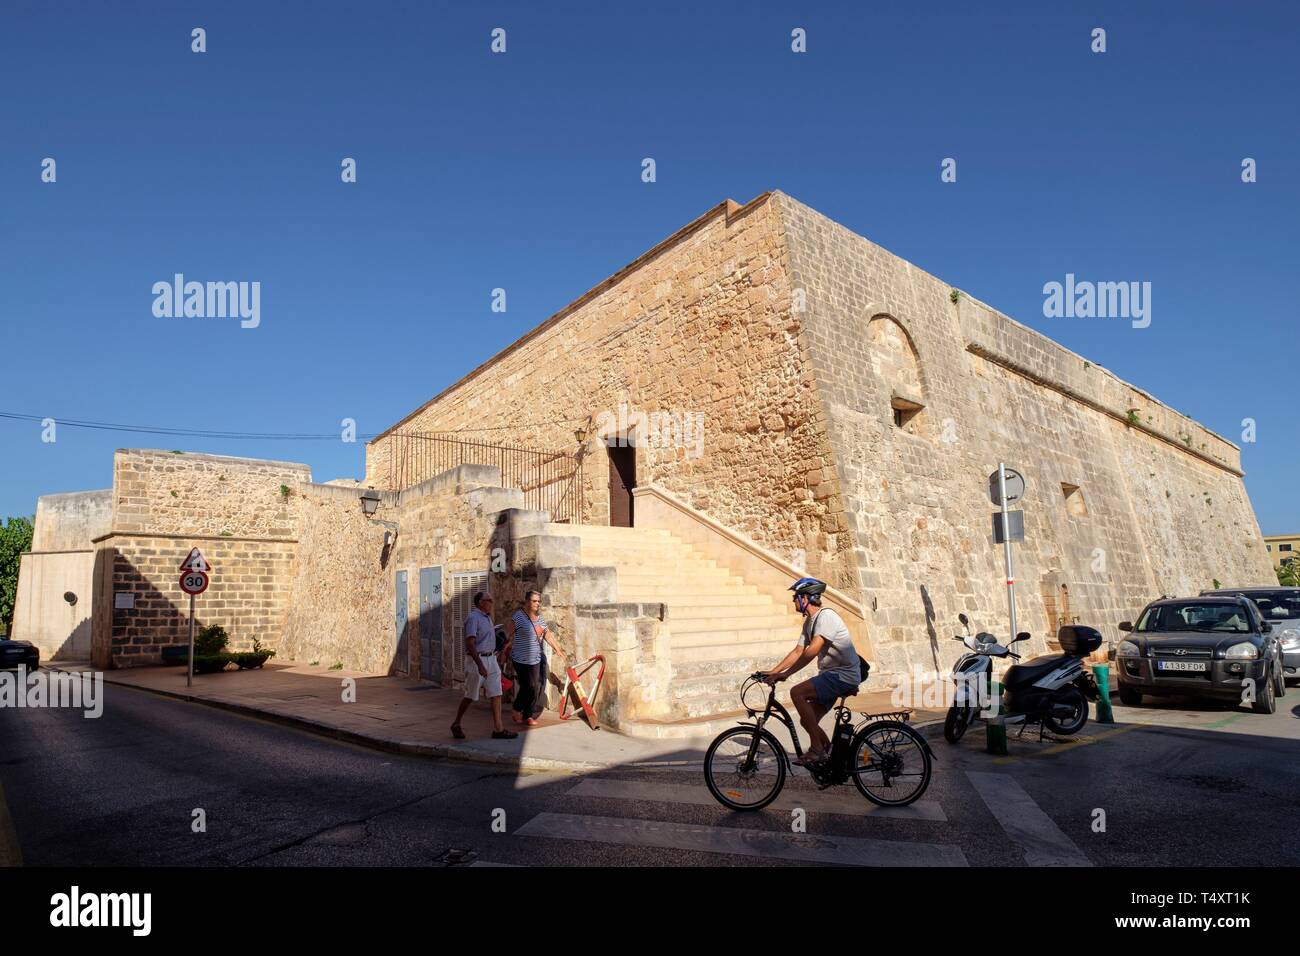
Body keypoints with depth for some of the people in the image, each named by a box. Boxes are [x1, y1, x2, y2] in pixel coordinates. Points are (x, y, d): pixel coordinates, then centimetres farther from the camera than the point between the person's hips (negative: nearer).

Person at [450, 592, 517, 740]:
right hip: (477, 660, -8)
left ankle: (498, 729, 3)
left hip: (491, 658, 8)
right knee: (470, 696, 4)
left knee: (496, 694, 2)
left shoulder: (487, 617, 13)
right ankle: (456, 724, 24)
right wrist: (480, 665, -26)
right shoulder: (473, 618, -14)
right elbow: (470, 644, -21)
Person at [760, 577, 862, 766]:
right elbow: (798, 652, 12)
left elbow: (812, 651, -27)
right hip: (831, 675, 10)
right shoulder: (809, 621, 13)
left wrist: (785, 674, -27)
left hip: (844, 675, -10)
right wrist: (773, 672, 4)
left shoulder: (826, 615, -18)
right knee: (808, 721, 6)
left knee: (797, 692, -24)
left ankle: (817, 749, -17)